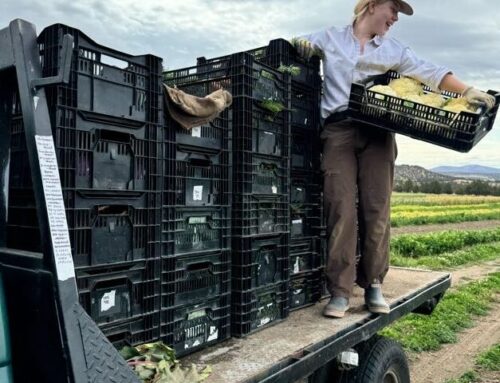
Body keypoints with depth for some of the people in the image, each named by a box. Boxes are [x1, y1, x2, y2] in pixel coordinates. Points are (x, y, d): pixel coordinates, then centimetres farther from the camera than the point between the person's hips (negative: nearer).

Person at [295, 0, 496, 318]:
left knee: (377, 209, -6)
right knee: (341, 209, -13)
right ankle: (340, 292, -9)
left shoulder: (394, 49, 19)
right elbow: (300, 45, 23)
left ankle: (374, 286, 5)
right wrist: (299, 44, -2)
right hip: (338, 131, -2)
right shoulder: (330, 38, 16)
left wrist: (468, 91, -2)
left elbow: (430, 73, 11)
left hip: (377, 133, 3)